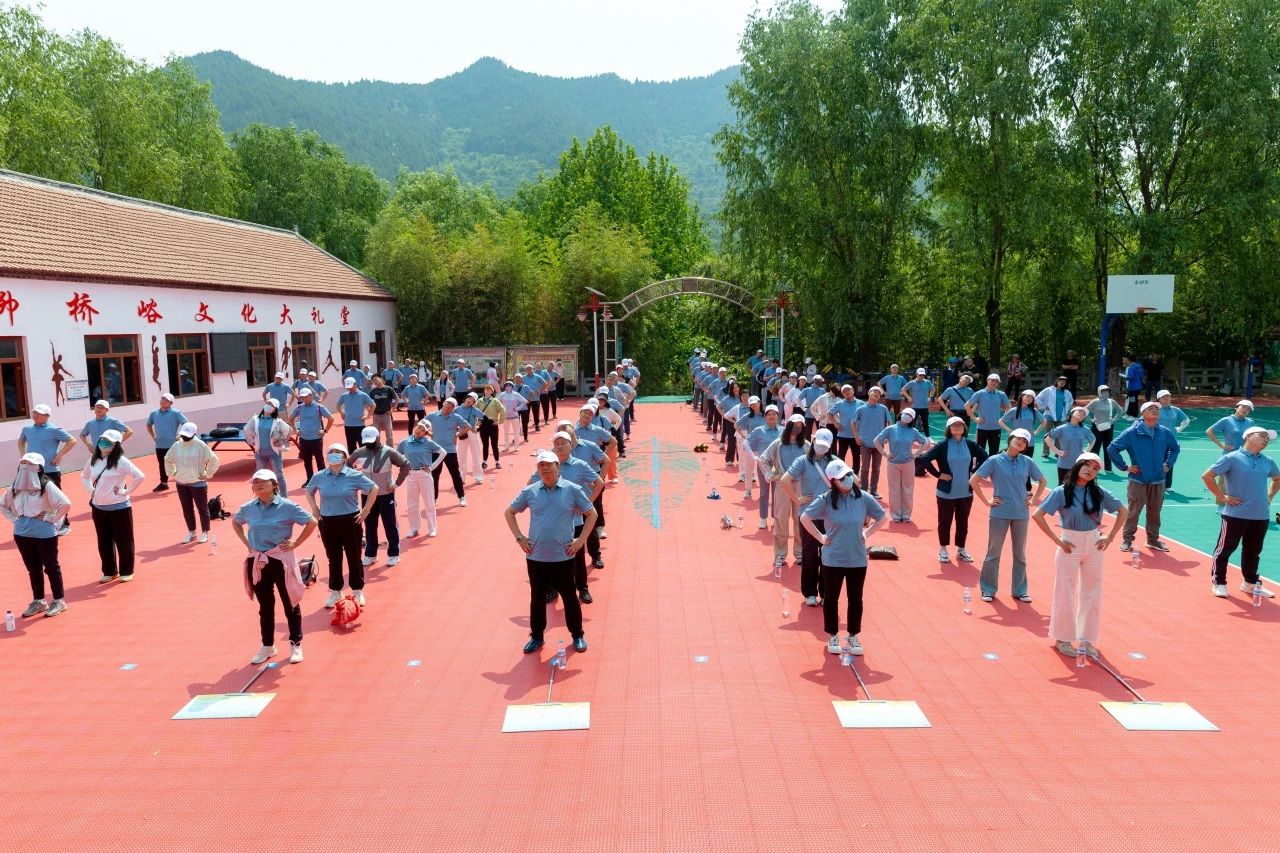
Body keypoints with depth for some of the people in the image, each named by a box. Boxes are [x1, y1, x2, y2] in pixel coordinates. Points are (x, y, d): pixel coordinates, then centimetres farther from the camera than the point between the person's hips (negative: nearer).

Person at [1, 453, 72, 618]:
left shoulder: (46, 486, -14)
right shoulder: (15, 486, 4)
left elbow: (66, 504, -21)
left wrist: (51, 519, -15)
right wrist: (15, 519, 7)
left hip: (44, 534, -6)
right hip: (22, 534, 6)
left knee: (51, 567, 4)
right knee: (33, 568, 15)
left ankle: (59, 600, 15)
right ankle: (38, 601, 27)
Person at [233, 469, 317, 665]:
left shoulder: (287, 506, -12)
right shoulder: (248, 508, 1)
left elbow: (312, 522, -9)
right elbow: (235, 523, 21)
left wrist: (295, 543, -9)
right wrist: (247, 543, 10)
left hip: (281, 560, -4)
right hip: (257, 562, 4)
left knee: (290, 604, 7)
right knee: (265, 606, 15)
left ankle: (296, 645, 20)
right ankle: (267, 646, 29)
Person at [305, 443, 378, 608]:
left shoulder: (354, 475, -9)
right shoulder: (319, 476, 0)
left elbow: (374, 488, -3)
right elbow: (309, 491, 19)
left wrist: (366, 510, -4)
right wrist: (315, 509, 9)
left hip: (350, 521, -2)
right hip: (327, 523, 2)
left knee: (354, 557, 7)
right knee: (333, 558, 12)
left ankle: (358, 591, 21)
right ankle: (335, 591, 26)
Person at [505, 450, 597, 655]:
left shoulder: (572, 490, -5)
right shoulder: (529, 492, 0)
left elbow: (591, 514, 2)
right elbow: (509, 512, 12)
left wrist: (581, 540, -4)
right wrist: (519, 537, 3)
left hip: (563, 556, -2)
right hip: (535, 557, 2)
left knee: (569, 596, 9)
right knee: (537, 598, 13)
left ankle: (578, 635, 26)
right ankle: (536, 636, 28)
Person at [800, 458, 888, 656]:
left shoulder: (863, 498, -5)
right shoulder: (826, 499, -11)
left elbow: (881, 518, 9)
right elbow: (805, 517, -5)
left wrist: (866, 534, 1)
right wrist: (820, 537, -6)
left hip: (858, 559, 2)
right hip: (833, 559, -2)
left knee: (856, 600, 12)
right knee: (831, 598, 11)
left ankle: (853, 636, 29)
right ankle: (833, 636, 28)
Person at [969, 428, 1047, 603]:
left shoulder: (1027, 462, 1)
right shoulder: (995, 461, -7)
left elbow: (1042, 480, 16)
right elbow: (973, 480, -5)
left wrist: (1034, 499, 7)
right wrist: (986, 501, -7)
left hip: (1021, 514, 3)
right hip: (1000, 513, -3)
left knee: (1020, 554, 12)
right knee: (993, 553, 6)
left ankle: (1020, 590, 25)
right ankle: (988, 589, 18)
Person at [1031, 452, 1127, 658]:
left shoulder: (1099, 493, 0)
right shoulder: (1062, 492, -11)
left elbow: (1122, 511, 11)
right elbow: (1037, 515, -15)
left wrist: (1110, 536, 3)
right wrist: (1056, 540, -14)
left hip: (1093, 545, 4)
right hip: (1070, 546, -4)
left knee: (1091, 594, 10)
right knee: (1066, 594, 4)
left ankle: (1087, 639, 23)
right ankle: (1062, 638, 18)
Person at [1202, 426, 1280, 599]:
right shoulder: (1231, 458, -9)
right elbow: (1207, 476, -11)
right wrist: (1222, 497, -10)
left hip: (1261, 516, 6)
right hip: (1236, 514, -6)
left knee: (1253, 551, 16)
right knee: (1225, 549, 3)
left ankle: (1250, 583, 31)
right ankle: (1218, 583, 14)